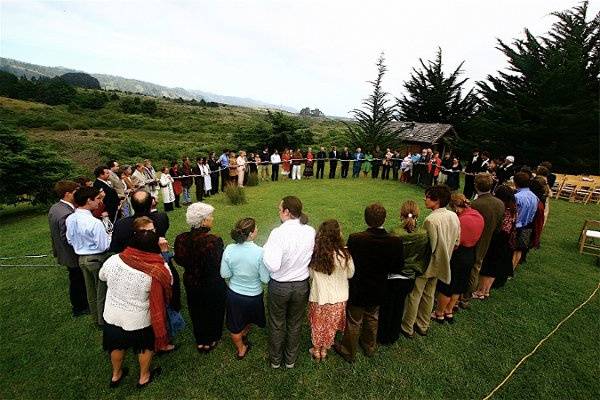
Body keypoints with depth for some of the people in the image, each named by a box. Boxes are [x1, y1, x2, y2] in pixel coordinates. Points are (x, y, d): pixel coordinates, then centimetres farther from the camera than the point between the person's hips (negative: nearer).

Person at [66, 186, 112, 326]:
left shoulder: (70, 219, -7)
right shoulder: (95, 223, -30)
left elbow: (70, 240, 6)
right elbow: (104, 246, -23)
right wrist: (110, 237, -5)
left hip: (81, 258, 7)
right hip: (97, 259, -7)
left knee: (90, 290, 24)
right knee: (102, 291, 12)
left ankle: (96, 317, 43)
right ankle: (103, 321, 29)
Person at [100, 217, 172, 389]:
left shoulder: (113, 260, -20)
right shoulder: (156, 271, -31)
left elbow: (102, 276, 1)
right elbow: (169, 281, -12)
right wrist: (163, 254, -7)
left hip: (112, 316, 4)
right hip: (139, 320, -3)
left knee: (117, 344, 30)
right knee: (145, 346, 25)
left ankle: (116, 375, 54)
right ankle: (144, 377, 46)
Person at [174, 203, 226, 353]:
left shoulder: (181, 239, -18)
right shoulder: (214, 241, -32)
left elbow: (179, 260, -4)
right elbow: (220, 265, -24)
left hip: (191, 283, 4)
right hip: (212, 285, -4)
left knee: (196, 311, 27)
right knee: (213, 312, 23)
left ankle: (200, 341, 47)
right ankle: (209, 342, 44)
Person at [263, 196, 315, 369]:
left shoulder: (278, 233, -26)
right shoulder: (311, 232, -13)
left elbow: (273, 266, -31)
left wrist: (265, 250, -15)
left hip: (279, 286, -3)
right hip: (301, 285, 3)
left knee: (276, 324, 22)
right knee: (295, 324, 25)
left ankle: (275, 360, 46)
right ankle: (290, 359, 47)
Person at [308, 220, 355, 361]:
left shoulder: (314, 253, -19)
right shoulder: (344, 254, -24)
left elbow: (311, 274, -4)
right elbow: (350, 274, -6)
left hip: (318, 296, 1)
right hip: (337, 298, -1)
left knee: (317, 325, 23)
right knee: (330, 326, 23)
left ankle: (316, 350, 43)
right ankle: (324, 349, 43)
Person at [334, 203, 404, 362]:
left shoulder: (355, 239, -28)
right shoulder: (395, 241, -20)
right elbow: (398, 268, -9)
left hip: (358, 290, -3)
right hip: (378, 291, 3)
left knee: (353, 322, 19)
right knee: (372, 319, 29)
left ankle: (348, 352, 41)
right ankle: (369, 347, 51)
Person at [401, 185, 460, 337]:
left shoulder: (432, 220, -28)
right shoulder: (454, 216, -3)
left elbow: (430, 247, -25)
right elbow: (457, 242, 6)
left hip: (426, 265, -8)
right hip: (440, 265, 8)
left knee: (414, 296, 9)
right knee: (428, 295, 22)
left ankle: (407, 328, 24)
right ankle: (423, 326, 38)